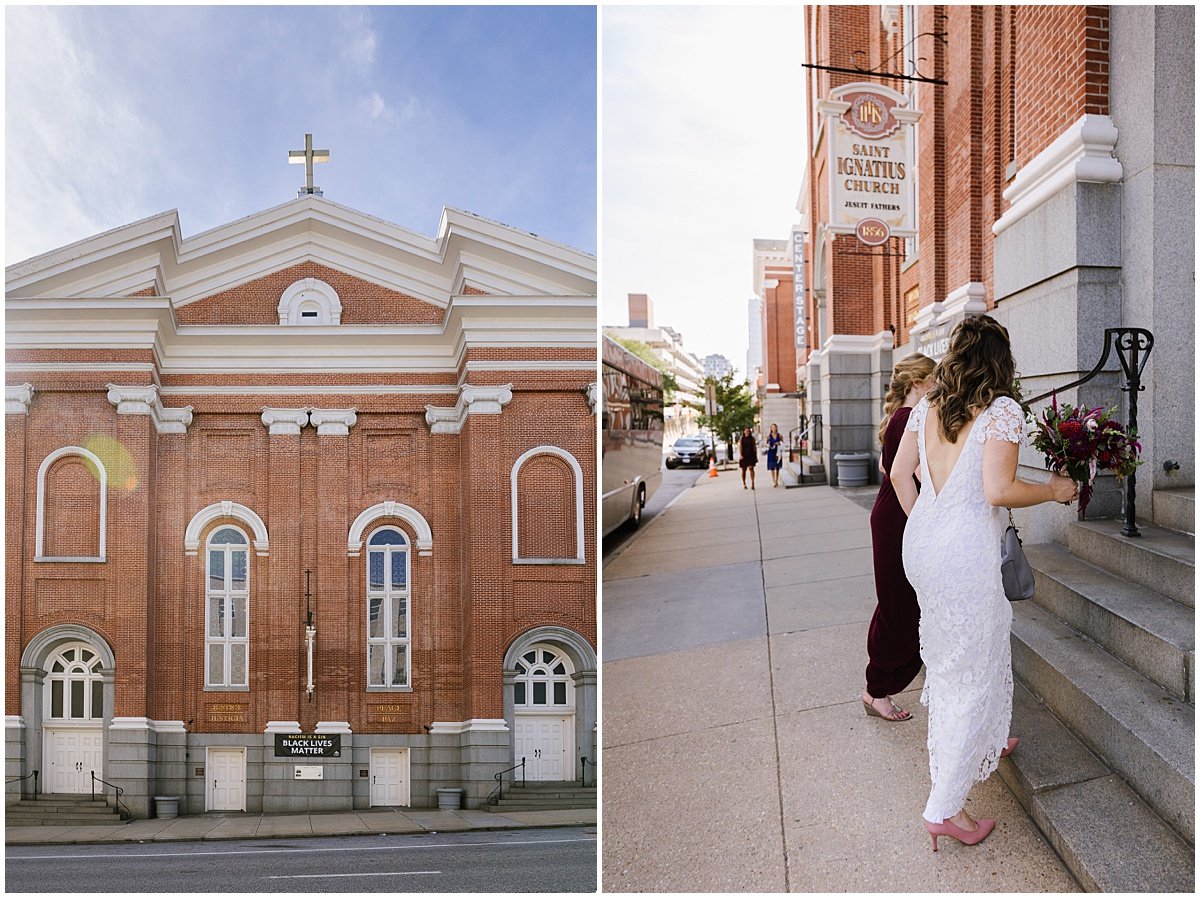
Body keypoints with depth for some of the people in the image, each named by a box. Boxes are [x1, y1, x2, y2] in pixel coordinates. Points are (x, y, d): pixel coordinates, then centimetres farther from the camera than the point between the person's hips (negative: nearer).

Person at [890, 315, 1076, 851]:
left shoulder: (926, 405, 8)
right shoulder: (1002, 410, -11)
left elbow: (900, 473, 9)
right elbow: (998, 491, -18)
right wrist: (1054, 491, 0)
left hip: (921, 541, 7)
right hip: (965, 553, -7)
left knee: (975, 644, 28)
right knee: (972, 672, 5)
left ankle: (984, 743, 50)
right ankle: (944, 809, 13)